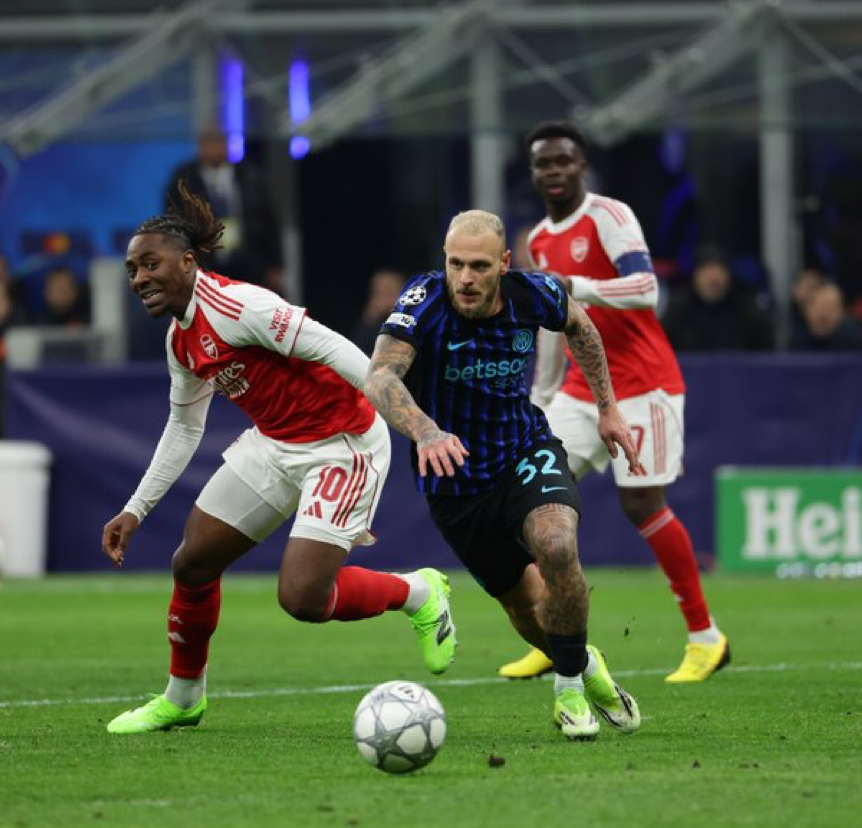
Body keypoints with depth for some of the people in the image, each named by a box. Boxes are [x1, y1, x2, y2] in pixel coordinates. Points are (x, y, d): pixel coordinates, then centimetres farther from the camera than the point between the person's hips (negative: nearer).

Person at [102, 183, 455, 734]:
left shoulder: (230, 306, -23)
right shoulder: (181, 339, 6)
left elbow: (331, 349, -28)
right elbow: (184, 428, 21)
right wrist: (136, 510, 20)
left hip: (342, 446, -9)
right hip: (275, 445, 9)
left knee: (302, 597, -18)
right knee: (192, 565, 8)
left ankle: (417, 593, 9)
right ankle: (183, 698, 29)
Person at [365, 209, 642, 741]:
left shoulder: (533, 295, -14)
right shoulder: (425, 302, -25)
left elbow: (578, 324, 11)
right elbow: (380, 378, -41)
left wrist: (608, 406, 12)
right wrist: (425, 431, -58)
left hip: (526, 452, 1)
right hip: (455, 479, 0)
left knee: (556, 547, -29)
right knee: (528, 608, 8)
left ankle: (572, 683, -6)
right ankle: (584, 664, 42)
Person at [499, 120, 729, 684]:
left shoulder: (609, 216, -11)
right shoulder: (541, 241, 13)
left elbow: (645, 289, -24)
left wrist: (573, 285, -35)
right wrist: (540, 400, 24)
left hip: (642, 386, -7)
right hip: (582, 392, 7)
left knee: (642, 503, -10)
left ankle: (707, 638, 3)